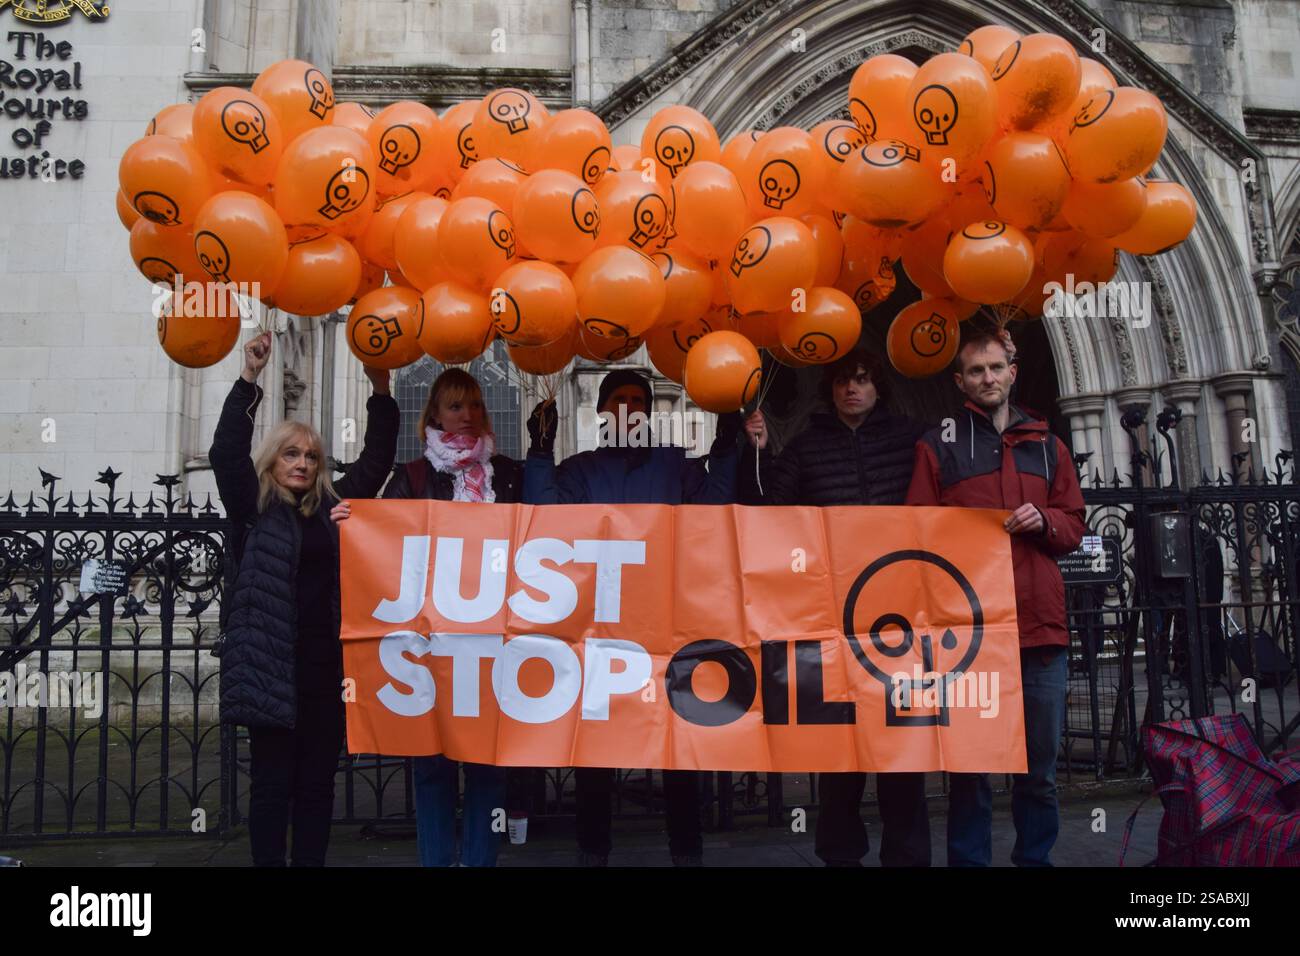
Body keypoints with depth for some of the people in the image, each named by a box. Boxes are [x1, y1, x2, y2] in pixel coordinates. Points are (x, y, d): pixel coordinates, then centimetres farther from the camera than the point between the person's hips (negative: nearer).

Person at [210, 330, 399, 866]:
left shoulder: (334, 506, 13)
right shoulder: (253, 509, 3)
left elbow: (375, 461, 15)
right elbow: (226, 454, -10)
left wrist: (380, 391, 6)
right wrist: (248, 380, -15)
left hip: (326, 665, 4)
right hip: (271, 666, -3)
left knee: (318, 782, 10)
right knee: (272, 782, 3)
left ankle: (312, 862, 19)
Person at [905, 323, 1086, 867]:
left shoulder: (1046, 445, 16)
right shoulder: (937, 446, 6)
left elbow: (1074, 527, 17)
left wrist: (1043, 521, -4)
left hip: (1040, 623, 3)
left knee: (1040, 765, 10)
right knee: (969, 765, 4)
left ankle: (1035, 857, 24)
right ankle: (968, 860, 14)